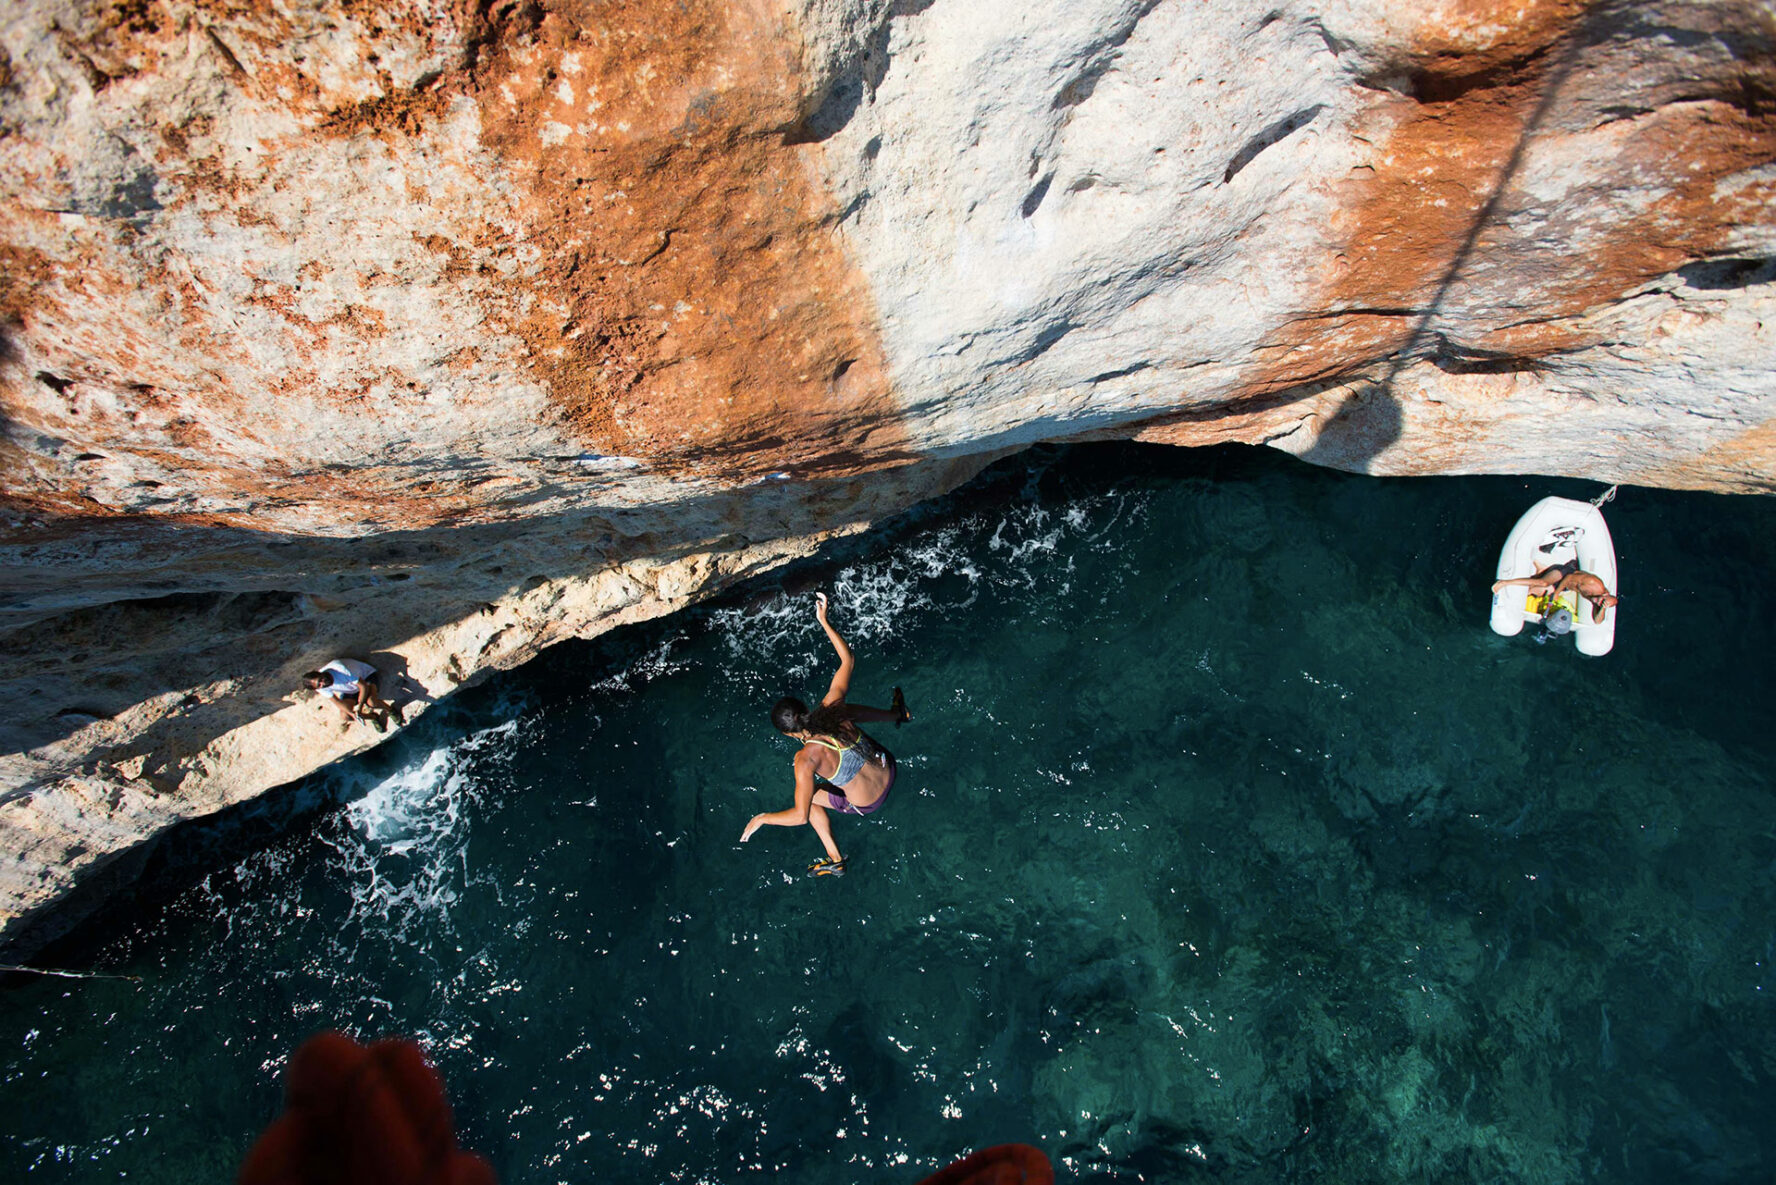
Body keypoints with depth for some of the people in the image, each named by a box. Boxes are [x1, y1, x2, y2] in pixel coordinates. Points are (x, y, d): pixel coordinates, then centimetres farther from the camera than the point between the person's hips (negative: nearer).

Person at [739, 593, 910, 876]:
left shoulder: (807, 759, -33)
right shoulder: (831, 709, -22)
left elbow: (800, 815, -32)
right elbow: (848, 660, -10)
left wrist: (761, 818, -18)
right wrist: (824, 622, -10)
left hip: (867, 805, -4)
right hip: (888, 772, 4)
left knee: (810, 799, 22)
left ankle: (835, 861, 34)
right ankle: (897, 714, 48)